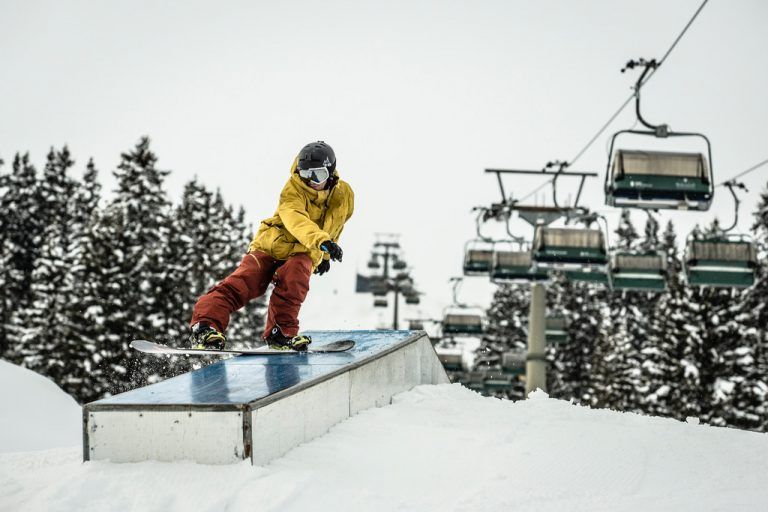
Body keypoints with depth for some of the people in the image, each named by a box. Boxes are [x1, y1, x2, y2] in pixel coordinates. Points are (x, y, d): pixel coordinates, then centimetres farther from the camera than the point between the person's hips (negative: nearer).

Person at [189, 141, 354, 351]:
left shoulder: (343, 194, 0)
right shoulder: (293, 190, -16)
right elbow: (296, 221, -38)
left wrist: (324, 255, 31)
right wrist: (322, 241, -54)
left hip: (302, 254, 3)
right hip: (272, 245, -3)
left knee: (294, 280, -31)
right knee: (241, 283, -22)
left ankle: (279, 334, -26)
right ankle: (205, 325, -26)